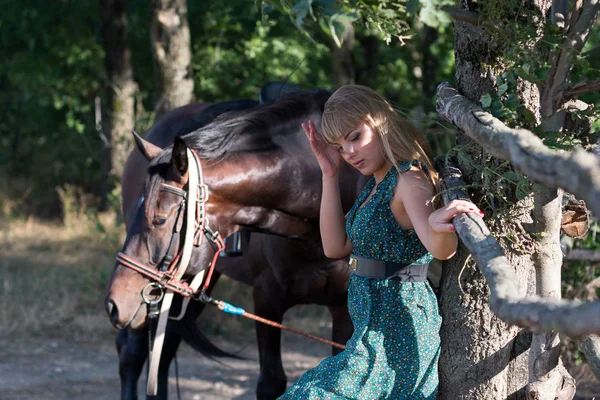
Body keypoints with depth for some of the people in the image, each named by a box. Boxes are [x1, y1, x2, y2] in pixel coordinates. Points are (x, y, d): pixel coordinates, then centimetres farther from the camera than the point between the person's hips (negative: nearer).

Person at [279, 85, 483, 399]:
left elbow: (441, 249, -36)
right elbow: (336, 246, 7)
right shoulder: (377, 182, 11)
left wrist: (439, 226, -60)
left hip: (392, 334, -10)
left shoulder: (409, 180, -18)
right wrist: (329, 175, 2)